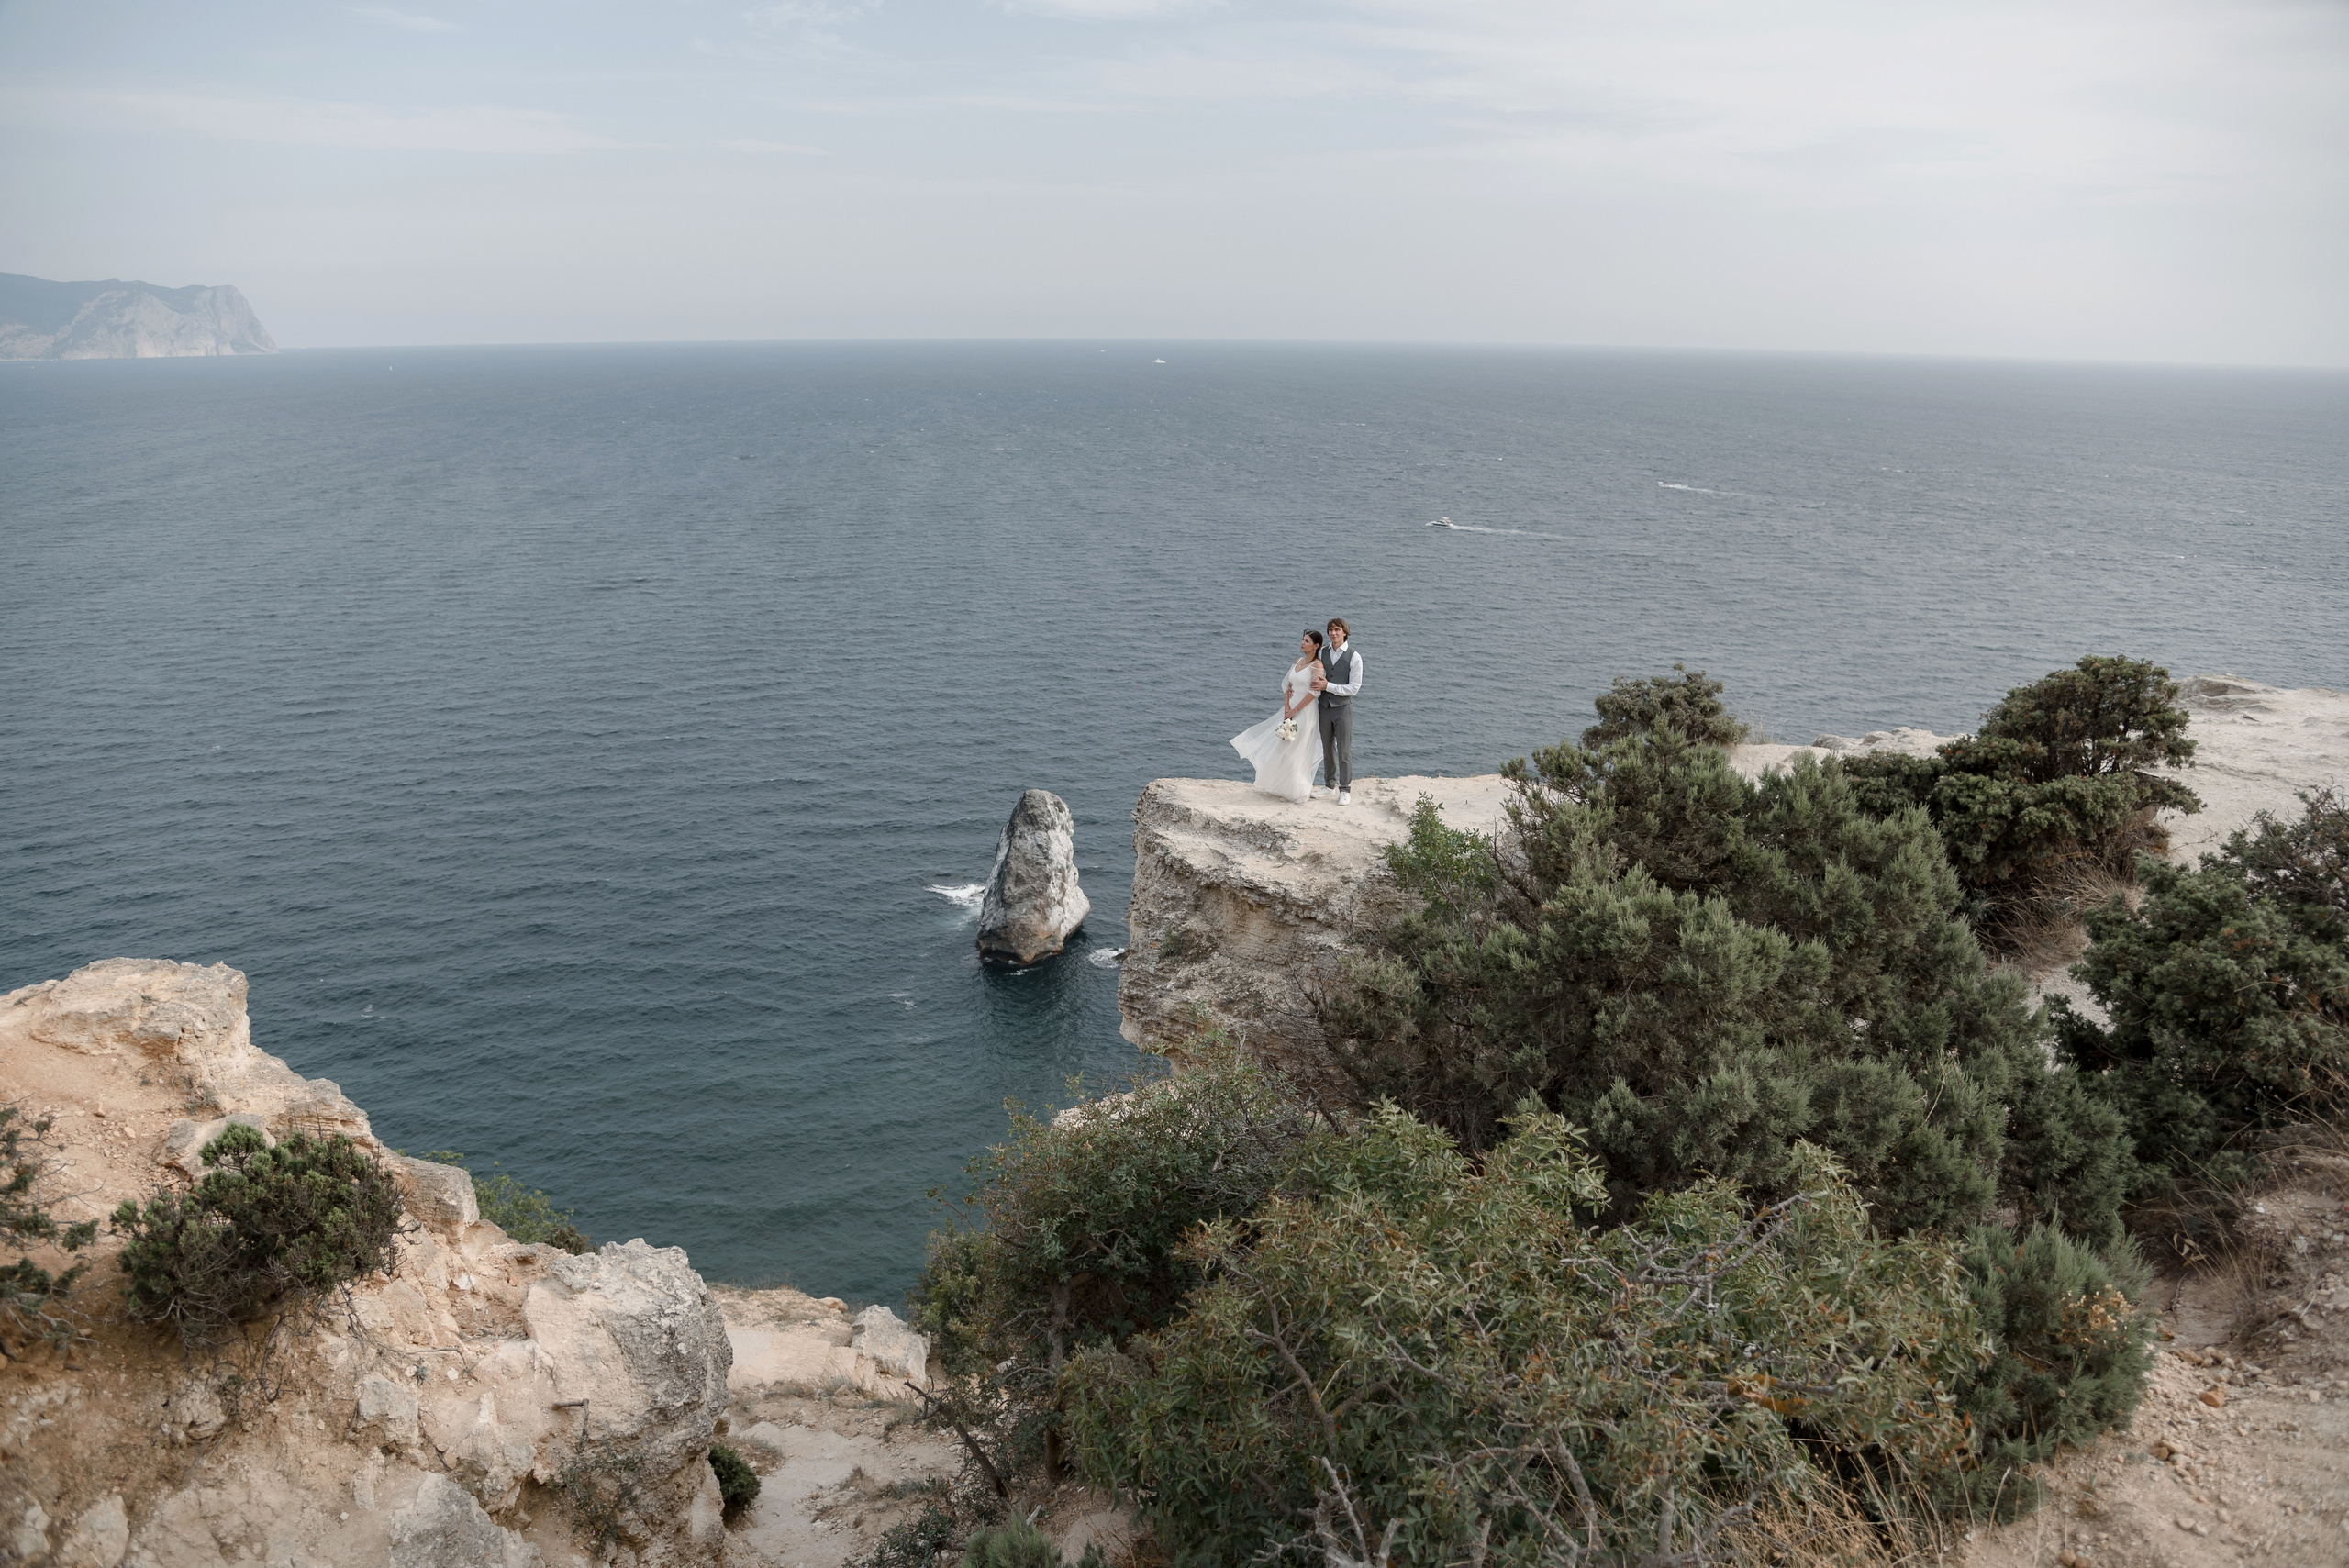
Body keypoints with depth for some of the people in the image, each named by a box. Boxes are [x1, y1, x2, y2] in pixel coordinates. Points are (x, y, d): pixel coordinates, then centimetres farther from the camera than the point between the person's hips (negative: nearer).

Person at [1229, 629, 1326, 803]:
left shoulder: (1317, 665, -12)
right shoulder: (1298, 661, 12)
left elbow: (1313, 692, -17)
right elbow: (1288, 685, 11)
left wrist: (1295, 710, -15)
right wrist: (1287, 707, -3)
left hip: (1304, 712, -8)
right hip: (1290, 709, 8)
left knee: (1293, 752, -3)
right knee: (1281, 749, 10)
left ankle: (1298, 791, 9)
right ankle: (1280, 787, 21)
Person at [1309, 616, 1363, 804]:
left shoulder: (1354, 657, -8)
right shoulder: (1322, 652, 4)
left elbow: (1354, 688, -11)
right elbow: (1316, 677, 10)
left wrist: (1328, 686, -16)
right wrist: (1317, 686, -15)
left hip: (1342, 708, -4)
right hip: (1324, 707, 4)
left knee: (1344, 750, -2)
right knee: (1328, 748, 14)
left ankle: (1345, 790, 5)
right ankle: (1330, 785, 26)